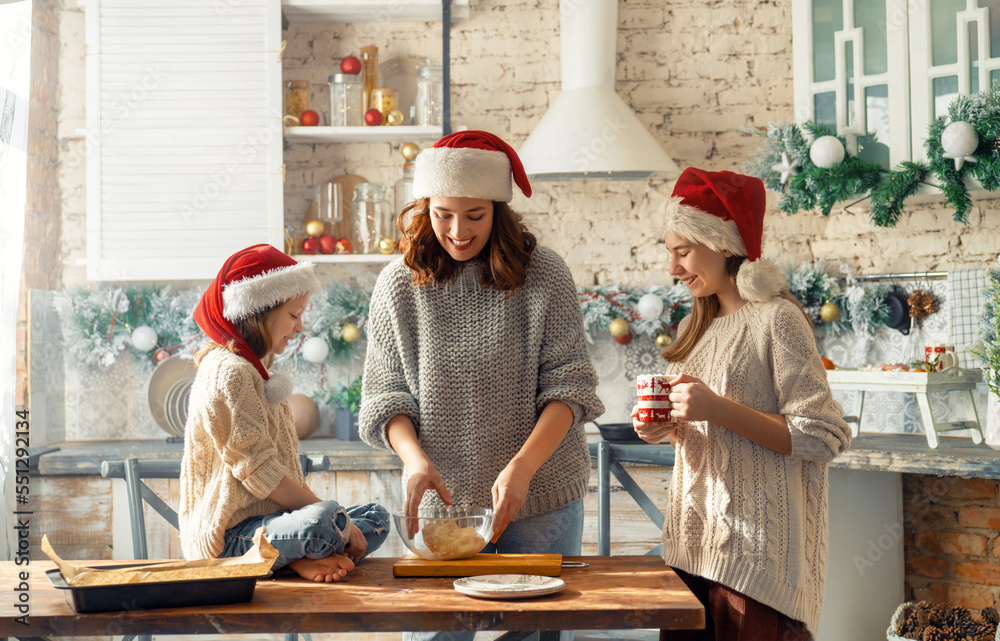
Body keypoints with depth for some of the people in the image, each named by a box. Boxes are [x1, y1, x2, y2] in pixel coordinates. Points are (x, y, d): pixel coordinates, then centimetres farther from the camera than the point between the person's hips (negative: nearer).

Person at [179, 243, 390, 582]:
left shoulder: (250, 369, 23)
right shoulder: (230, 372, -12)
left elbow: (280, 466, 20)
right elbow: (260, 473, -19)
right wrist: (330, 516, -15)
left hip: (266, 517, 11)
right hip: (229, 537, -11)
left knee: (377, 518, 9)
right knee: (324, 521, -37)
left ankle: (302, 559, -12)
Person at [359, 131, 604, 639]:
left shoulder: (544, 275, -4)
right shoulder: (399, 285, 1)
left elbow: (568, 385, -6)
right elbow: (387, 397, 3)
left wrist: (521, 468, -19)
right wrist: (416, 460, -15)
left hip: (542, 500, -1)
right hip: (442, 497, 1)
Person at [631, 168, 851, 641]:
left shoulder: (776, 320, -8)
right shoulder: (696, 326, 16)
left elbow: (822, 438, -13)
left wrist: (717, 409, -19)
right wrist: (667, 428, 2)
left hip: (756, 547, -7)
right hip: (693, 546, 7)